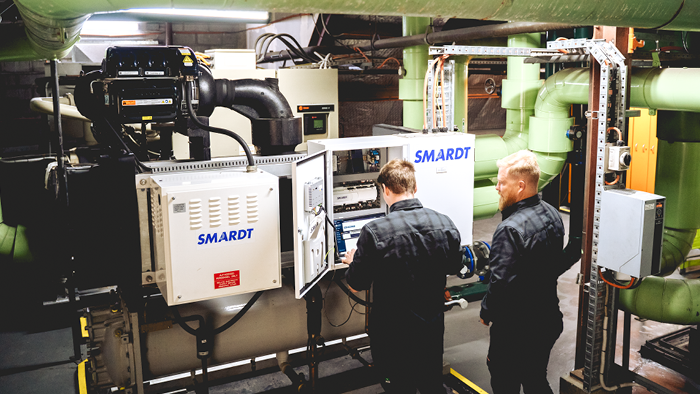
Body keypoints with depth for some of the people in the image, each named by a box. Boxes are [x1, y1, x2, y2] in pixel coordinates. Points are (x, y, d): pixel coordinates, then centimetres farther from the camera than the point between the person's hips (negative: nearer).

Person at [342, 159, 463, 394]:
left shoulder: (374, 232, -23)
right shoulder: (445, 225, -9)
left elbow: (356, 285, -13)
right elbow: (454, 267, 8)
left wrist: (352, 262, 8)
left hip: (393, 332, -3)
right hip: (433, 327, 4)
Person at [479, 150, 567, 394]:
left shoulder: (510, 230, -27)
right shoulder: (552, 215, 1)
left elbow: (501, 283, -27)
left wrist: (486, 312, -10)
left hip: (515, 330, -8)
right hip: (549, 320, 8)